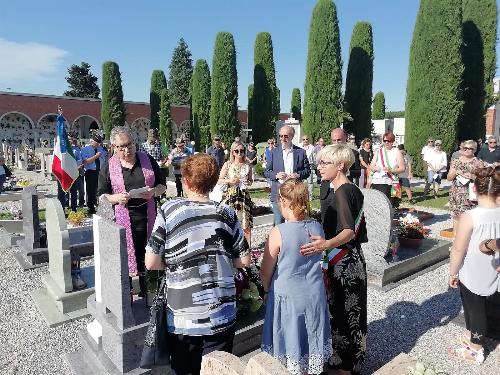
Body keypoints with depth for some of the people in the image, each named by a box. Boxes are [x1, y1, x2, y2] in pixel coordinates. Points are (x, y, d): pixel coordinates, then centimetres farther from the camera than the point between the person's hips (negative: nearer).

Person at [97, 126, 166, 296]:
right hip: (122, 220, -1)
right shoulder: (108, 167, 5)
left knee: (147, 257, 7)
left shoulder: (148, 160, 7)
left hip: (147, 218, 1)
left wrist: (153, 192, -12)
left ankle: (147, 292, 23)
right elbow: (101, 196, 6)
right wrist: (116, 198, -15)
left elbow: (162, 186, 10)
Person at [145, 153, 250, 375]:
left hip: (182, 318, 0)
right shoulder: (226, 214, -4)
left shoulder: (169, 210, -8)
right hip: (221, 316, 1)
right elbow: (244, 261, 1)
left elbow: (151, 263, -7)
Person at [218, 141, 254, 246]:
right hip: (230, 195, -2)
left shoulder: (247, 165, 6)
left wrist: (249, 182, -3)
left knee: (246, 224, 2)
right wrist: (229, 180, -14)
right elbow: (219, 181, 3)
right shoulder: (228, 164, 0)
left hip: (244, 195, 2)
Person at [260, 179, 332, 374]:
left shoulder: (278, 232, -22)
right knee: (309, 341, 23)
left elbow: (266, 271, -11)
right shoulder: (317, 227, -8)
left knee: (290, 345, 15)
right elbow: (318, 256, 7)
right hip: (314, 294, 5)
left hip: (288, 296, -4)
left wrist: (266, 291, 5)